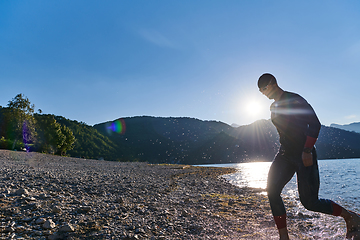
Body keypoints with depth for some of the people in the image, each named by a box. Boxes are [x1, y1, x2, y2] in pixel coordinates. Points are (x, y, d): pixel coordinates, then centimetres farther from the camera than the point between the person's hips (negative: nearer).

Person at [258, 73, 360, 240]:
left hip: (304, 155, -7)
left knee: (309, 201, -5)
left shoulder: (294, 100, -10)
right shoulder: (273, 107, 14)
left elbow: (315, 124, -15)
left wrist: (307, 150, -22)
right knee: (272, 191, -8)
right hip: (285, 154, 7)